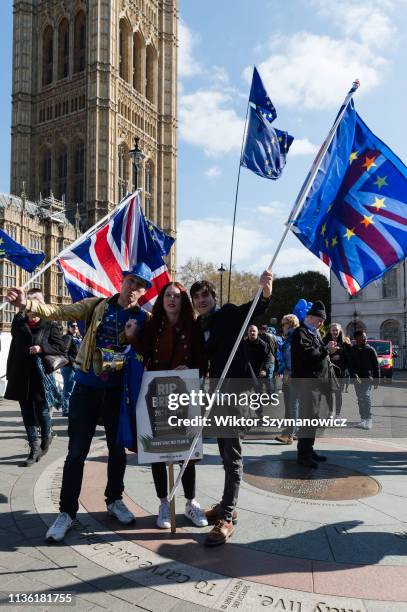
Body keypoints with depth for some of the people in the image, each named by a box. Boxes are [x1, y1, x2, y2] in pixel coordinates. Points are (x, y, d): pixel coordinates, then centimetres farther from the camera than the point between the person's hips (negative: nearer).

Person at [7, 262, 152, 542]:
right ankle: (67, 511, 18)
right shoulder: (97, 305, -2)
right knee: (77, 451, 4)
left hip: (117, 391, 1)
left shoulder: (144, 319, -2)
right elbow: (60, 311, -9)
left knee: (117, 448, 15)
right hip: (86, 387, -1)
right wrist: (28, 303, -23)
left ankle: (114, 500, 36)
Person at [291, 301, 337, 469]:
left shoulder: (314, 333, 21)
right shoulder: (300, 332, -10)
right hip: (306, 381, -10)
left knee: (313, 417, 14)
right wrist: (326, 349, -14)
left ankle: (309, 450, 23)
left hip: (317, 381, 10)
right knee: (307, 417, -9)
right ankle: (303, 454, -4)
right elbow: (307, 354, -23)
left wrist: (328, 350, 8)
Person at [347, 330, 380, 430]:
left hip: (368, 377, -3)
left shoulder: (370, 350, -3)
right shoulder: (351, 350, 2)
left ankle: (368, 419, -15)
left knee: (365, 396, -16)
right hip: (357, 378, 4)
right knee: (360, 399, 10)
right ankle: (363, 418, 20)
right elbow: (350, 365, -3)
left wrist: (376, 379, -3)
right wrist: (354, 376, -17)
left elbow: (376, 365, -1)